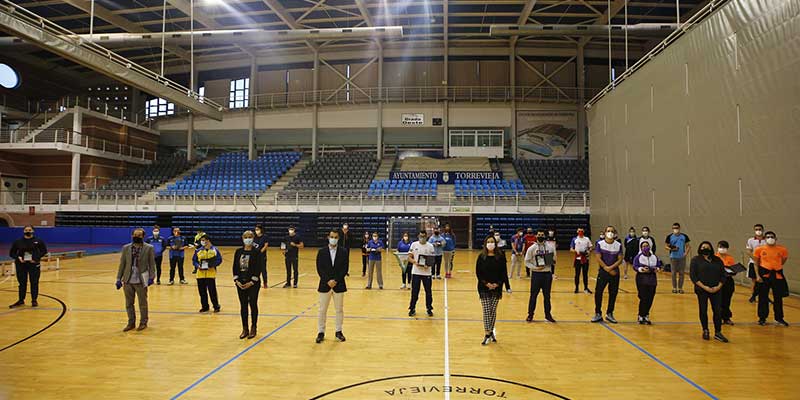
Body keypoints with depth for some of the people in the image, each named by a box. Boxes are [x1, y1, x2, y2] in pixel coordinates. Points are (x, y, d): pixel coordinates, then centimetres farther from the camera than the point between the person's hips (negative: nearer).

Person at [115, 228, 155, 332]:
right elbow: (122, 264, 7)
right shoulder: (126, 248, 5)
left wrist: (151, 277, -10)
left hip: (141, 280, -3)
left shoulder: (149, 248, -3)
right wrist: (119, 279, 4)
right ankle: (131, 323, 25)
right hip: (128, 280, 3)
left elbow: (152, 264, -3)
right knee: (129, 303, 12)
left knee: (142, 303, 8)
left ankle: (143, 322, 22)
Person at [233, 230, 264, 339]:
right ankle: (244, 329, 19)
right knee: (243, 306, 9)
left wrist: (252, 282, -15)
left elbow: (259, 268, -10)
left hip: (253, 283, -4)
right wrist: (236, 280, -5)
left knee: (253, 305, 4)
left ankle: (253, 328, 16)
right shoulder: (238, 251, 6)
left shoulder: (257, 252, -7)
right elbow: (234, 266, 6)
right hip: (240, 283, 4)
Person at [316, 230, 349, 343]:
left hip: (339, 285, 0)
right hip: (324, 285, 0)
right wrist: (328, 281, -14)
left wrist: (335, 280, -13)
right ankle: (321, 332, 15)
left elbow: (345, 269, -4)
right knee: (322, 310, 5)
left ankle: (338, 331, 21)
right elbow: (319, 269, -4)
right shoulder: (321, 252, 0)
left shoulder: (343, 252, 0)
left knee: (339, 310, 9)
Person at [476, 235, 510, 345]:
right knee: (486, 311, -2)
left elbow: (504, 272, 1)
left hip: (497, 288, 1)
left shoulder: (500, 257, 0)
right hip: (484, 288, -1)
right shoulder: (481, 257, -2)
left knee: (493, 311, 9)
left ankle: (491, 331, 24)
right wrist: (486, 283, -12)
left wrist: (498, 283, -11)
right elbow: (478, 272, -2)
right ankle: (487, 334, 3)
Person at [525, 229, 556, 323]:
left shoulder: (550, 247, 3)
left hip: (547, 274, 2)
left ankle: (548, 314, 22)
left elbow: (553, 259, 14)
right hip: (536, 274, -2)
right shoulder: (532, 248, -4)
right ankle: (530, 314, 15)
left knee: (547, 295, 11)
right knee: (533, 295, 5)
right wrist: (535, 267, -16)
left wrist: (553, 262, -9)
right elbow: (527, 261, -3)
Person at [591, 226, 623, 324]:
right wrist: (607, 269, -13)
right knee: (598, 292, -3)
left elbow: (620, 259, -4)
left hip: (615, 272, 2)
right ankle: (598, 314, 9)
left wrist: (611, 267, -17)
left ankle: (609, 314, 20)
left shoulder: (618, 245, 0)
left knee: (613, 293, 6)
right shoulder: (600, 244, -4)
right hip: (603, 271, -1)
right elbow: (598, 259, -8)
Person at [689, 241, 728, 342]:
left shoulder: (718, 260, 10)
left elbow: (723, 274, 9)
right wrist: (704, 287, -14)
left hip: (716, 290, 2)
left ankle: (718, 333, 9)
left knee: (717, 311, 0)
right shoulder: (696, 260, 1)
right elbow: (692, 275, -6)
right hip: (702, 290, -2)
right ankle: (705, 331, 21)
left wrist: (719, 286, -6)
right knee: (703, 311, 6)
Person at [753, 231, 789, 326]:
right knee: (763, 297, 5)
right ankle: (762, 318, 17)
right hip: (764, 274, -1)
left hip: (777, 274, 1)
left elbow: (783, 261, 15)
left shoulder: (782, 250, -1)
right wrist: (757, 275, -6)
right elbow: (756, 263, 1)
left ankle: (779, 318, 25)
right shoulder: (759, 249, -4)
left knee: (778, 297, 10)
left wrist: (777, 267, 6)